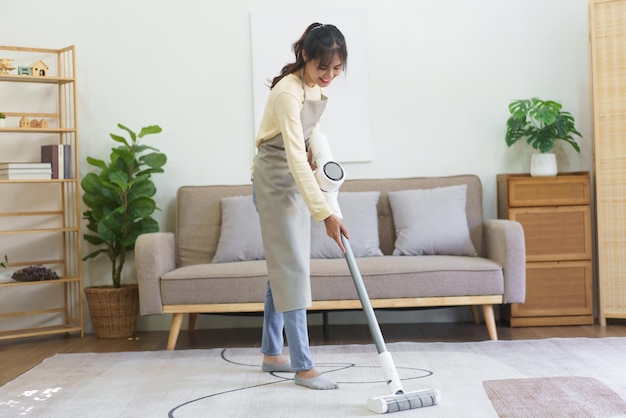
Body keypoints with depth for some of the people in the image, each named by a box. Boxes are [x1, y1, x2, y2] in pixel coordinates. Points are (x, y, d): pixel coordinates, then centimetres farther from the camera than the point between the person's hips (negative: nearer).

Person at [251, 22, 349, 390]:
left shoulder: (318, 86, 1)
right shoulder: (288, 92, -26)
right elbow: (295, 159, -34)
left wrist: (317, 155, 0)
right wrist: (326, 213, -39)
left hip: (297, 179, 9)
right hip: (275, 179, -9)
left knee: (284, 267, 13)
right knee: (292, 268, -9)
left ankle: (272, 353, 24)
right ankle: (303, 366, -3)